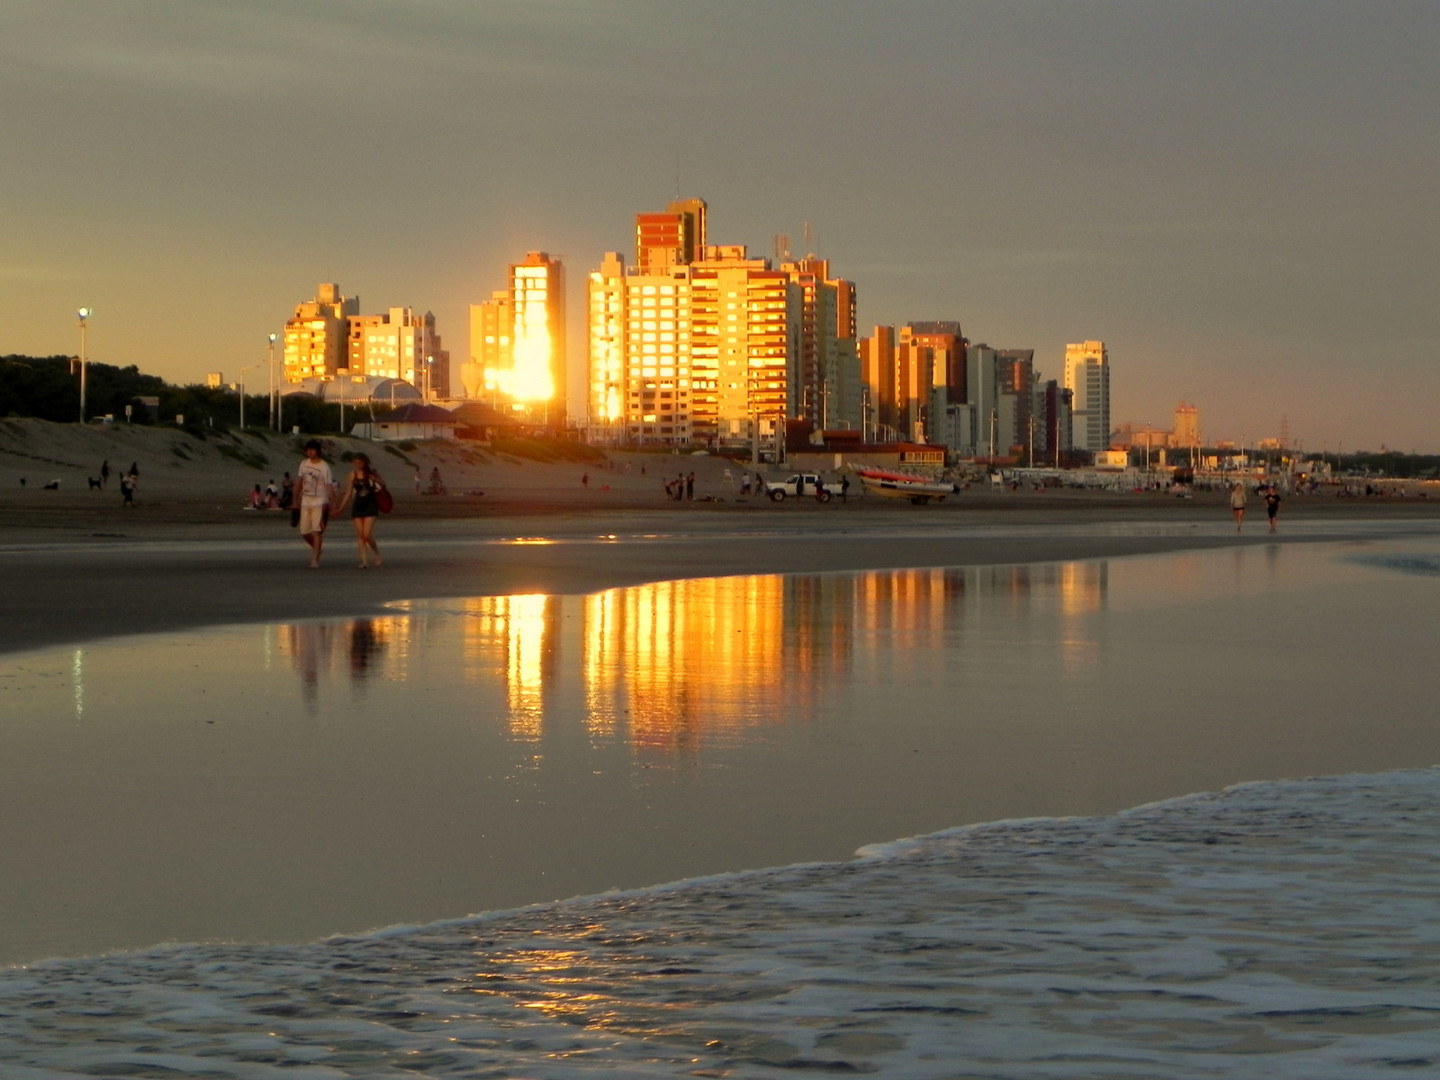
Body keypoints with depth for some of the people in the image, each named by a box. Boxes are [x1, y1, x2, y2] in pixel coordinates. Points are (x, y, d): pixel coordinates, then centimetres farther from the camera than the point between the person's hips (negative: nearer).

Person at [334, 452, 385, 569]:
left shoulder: (372, 473, -2)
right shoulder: (353, 474, 2)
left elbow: (383, 485, 11)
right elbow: (348, 492, 6)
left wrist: (375, 480, -12)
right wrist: (341, 508, 2)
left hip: (370, 506, -3)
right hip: (358, 506, 3)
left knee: (367, 535, -12)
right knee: (359, 534, -2)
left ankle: (377, 552, 14)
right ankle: (364, 560, 2)